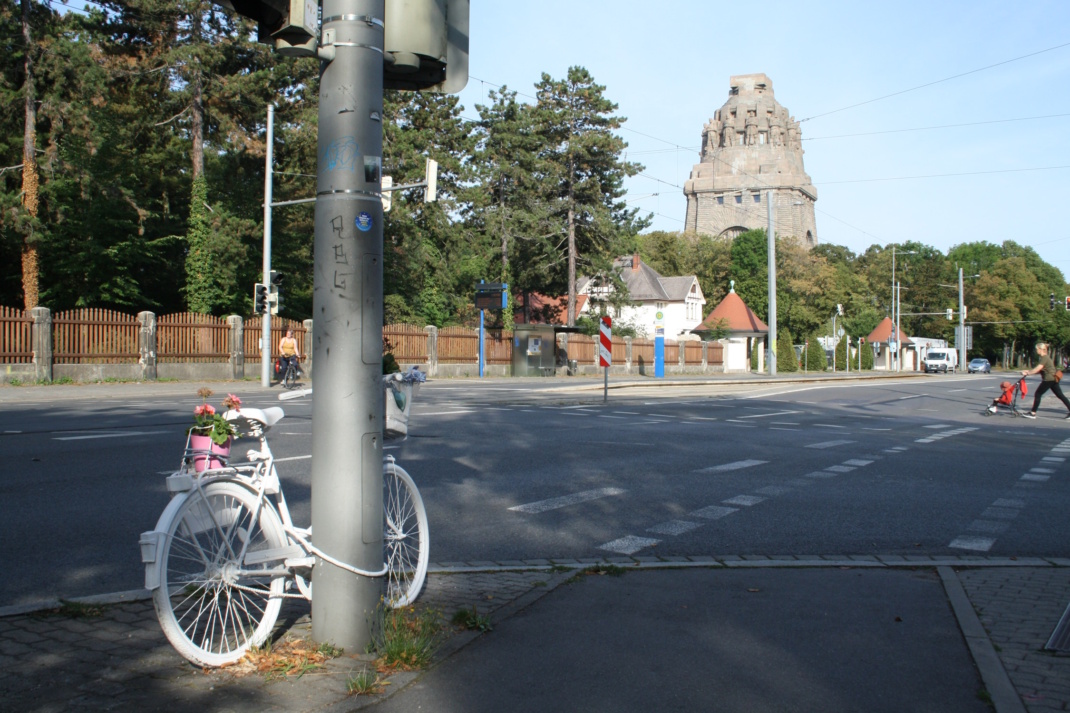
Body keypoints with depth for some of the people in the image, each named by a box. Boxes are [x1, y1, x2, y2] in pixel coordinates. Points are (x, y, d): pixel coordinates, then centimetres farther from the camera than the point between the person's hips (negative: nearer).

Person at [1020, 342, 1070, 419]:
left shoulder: (1044, 358, -14)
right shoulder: (1045, 358, 16)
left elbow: (1037, 369, -22)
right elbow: (1040, 370, 16)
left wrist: (1027, 373, -18)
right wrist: (1029, 372, 7)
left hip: (1048, 380, -10)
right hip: (1053, 379, 10)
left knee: (1038, 394, -4)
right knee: (1060, 395, 10)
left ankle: (1033, 413, -3)